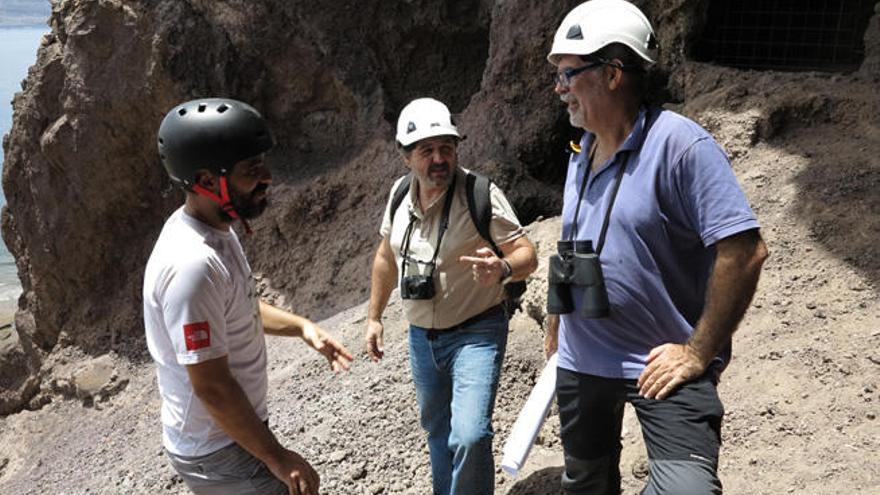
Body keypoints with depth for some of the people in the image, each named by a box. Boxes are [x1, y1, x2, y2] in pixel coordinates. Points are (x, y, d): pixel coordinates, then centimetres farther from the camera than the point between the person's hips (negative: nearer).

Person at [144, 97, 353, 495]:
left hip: (232, 433, 9)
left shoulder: (215, 230, -1)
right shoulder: (191, 265, -32)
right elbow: (212, 387, -28)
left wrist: (301, 326, 6)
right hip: (219, 452, -9)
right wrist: (277, 458, -19)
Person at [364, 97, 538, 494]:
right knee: (437, 430, 22)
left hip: (475, 333, -5)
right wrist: (374, 317, 14)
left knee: (469, 437, -19)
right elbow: (386, 257, 12)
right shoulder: (400, 194, -3)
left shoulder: (481, 194, -19)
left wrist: (501, 269, -42)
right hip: (421, 337, 6)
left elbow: (526, 255, -20)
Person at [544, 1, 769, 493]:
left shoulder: (679, 144, -18)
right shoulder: (581, 153, 5)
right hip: (580, 362, 7)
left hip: (661, 365, -7)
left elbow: (745, 249, -23)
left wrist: (698, 354, -20)